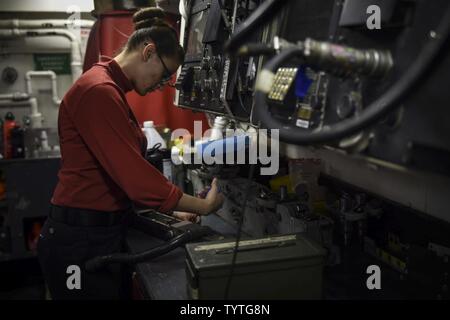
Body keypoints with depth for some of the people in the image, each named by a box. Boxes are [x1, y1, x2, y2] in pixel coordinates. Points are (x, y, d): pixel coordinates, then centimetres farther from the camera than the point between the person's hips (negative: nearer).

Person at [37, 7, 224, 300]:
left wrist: (170, 210, 9)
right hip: (80, 241, -10)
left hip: (105, 232, 10)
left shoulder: (112, 91, 14)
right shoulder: (99, 90, -19)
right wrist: (203, 205, -13)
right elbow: (133, 174, -24)